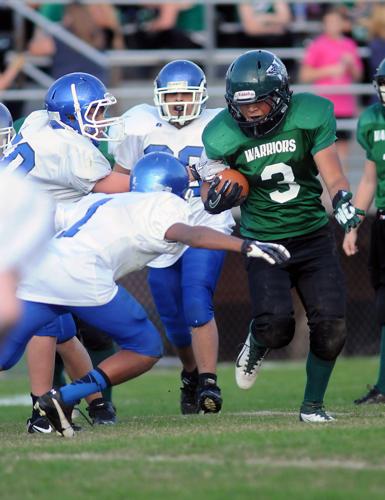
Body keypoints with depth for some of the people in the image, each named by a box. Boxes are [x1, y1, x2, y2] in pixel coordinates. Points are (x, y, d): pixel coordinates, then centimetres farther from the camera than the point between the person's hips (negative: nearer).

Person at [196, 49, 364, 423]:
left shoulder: (309, 117, -11)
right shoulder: (224, 136, -11)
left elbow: (332, 174, -8)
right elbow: (211, 202, 1)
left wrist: (342, 201, -29)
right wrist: (215, 196, -22)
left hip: (313, 237, 1)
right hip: (264, 242, -1)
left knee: (330, 325, -8)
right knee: (275, 326, -18)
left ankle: (313, 404, 13)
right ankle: (256, 346, 21)